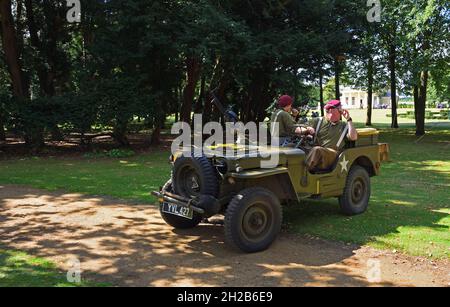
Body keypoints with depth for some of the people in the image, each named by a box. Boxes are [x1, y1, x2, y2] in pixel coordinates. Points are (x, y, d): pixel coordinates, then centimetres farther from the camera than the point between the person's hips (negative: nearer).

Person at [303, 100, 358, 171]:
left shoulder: (344, 127, 19)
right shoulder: (318, 121, 19)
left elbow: (353, 137, 0)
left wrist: (349, 119, 3)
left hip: (332, 154, -1)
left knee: (317, 150, -36)